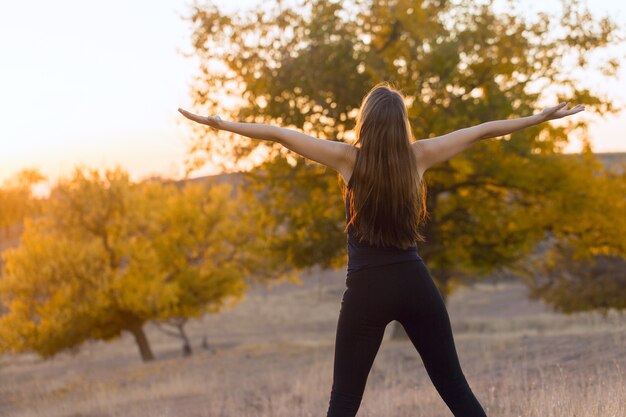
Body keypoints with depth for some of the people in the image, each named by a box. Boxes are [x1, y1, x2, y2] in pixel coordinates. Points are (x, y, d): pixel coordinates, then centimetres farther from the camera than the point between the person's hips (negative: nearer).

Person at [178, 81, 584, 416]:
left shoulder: (349, 158, -5)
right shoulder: (418, 156, 0)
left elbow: (278, 134, -1)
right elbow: (483, 131, 9)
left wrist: (219, 123, 7)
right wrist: (541, 117, 20)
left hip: (367, 289, -2)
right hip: (415, 283, 2)